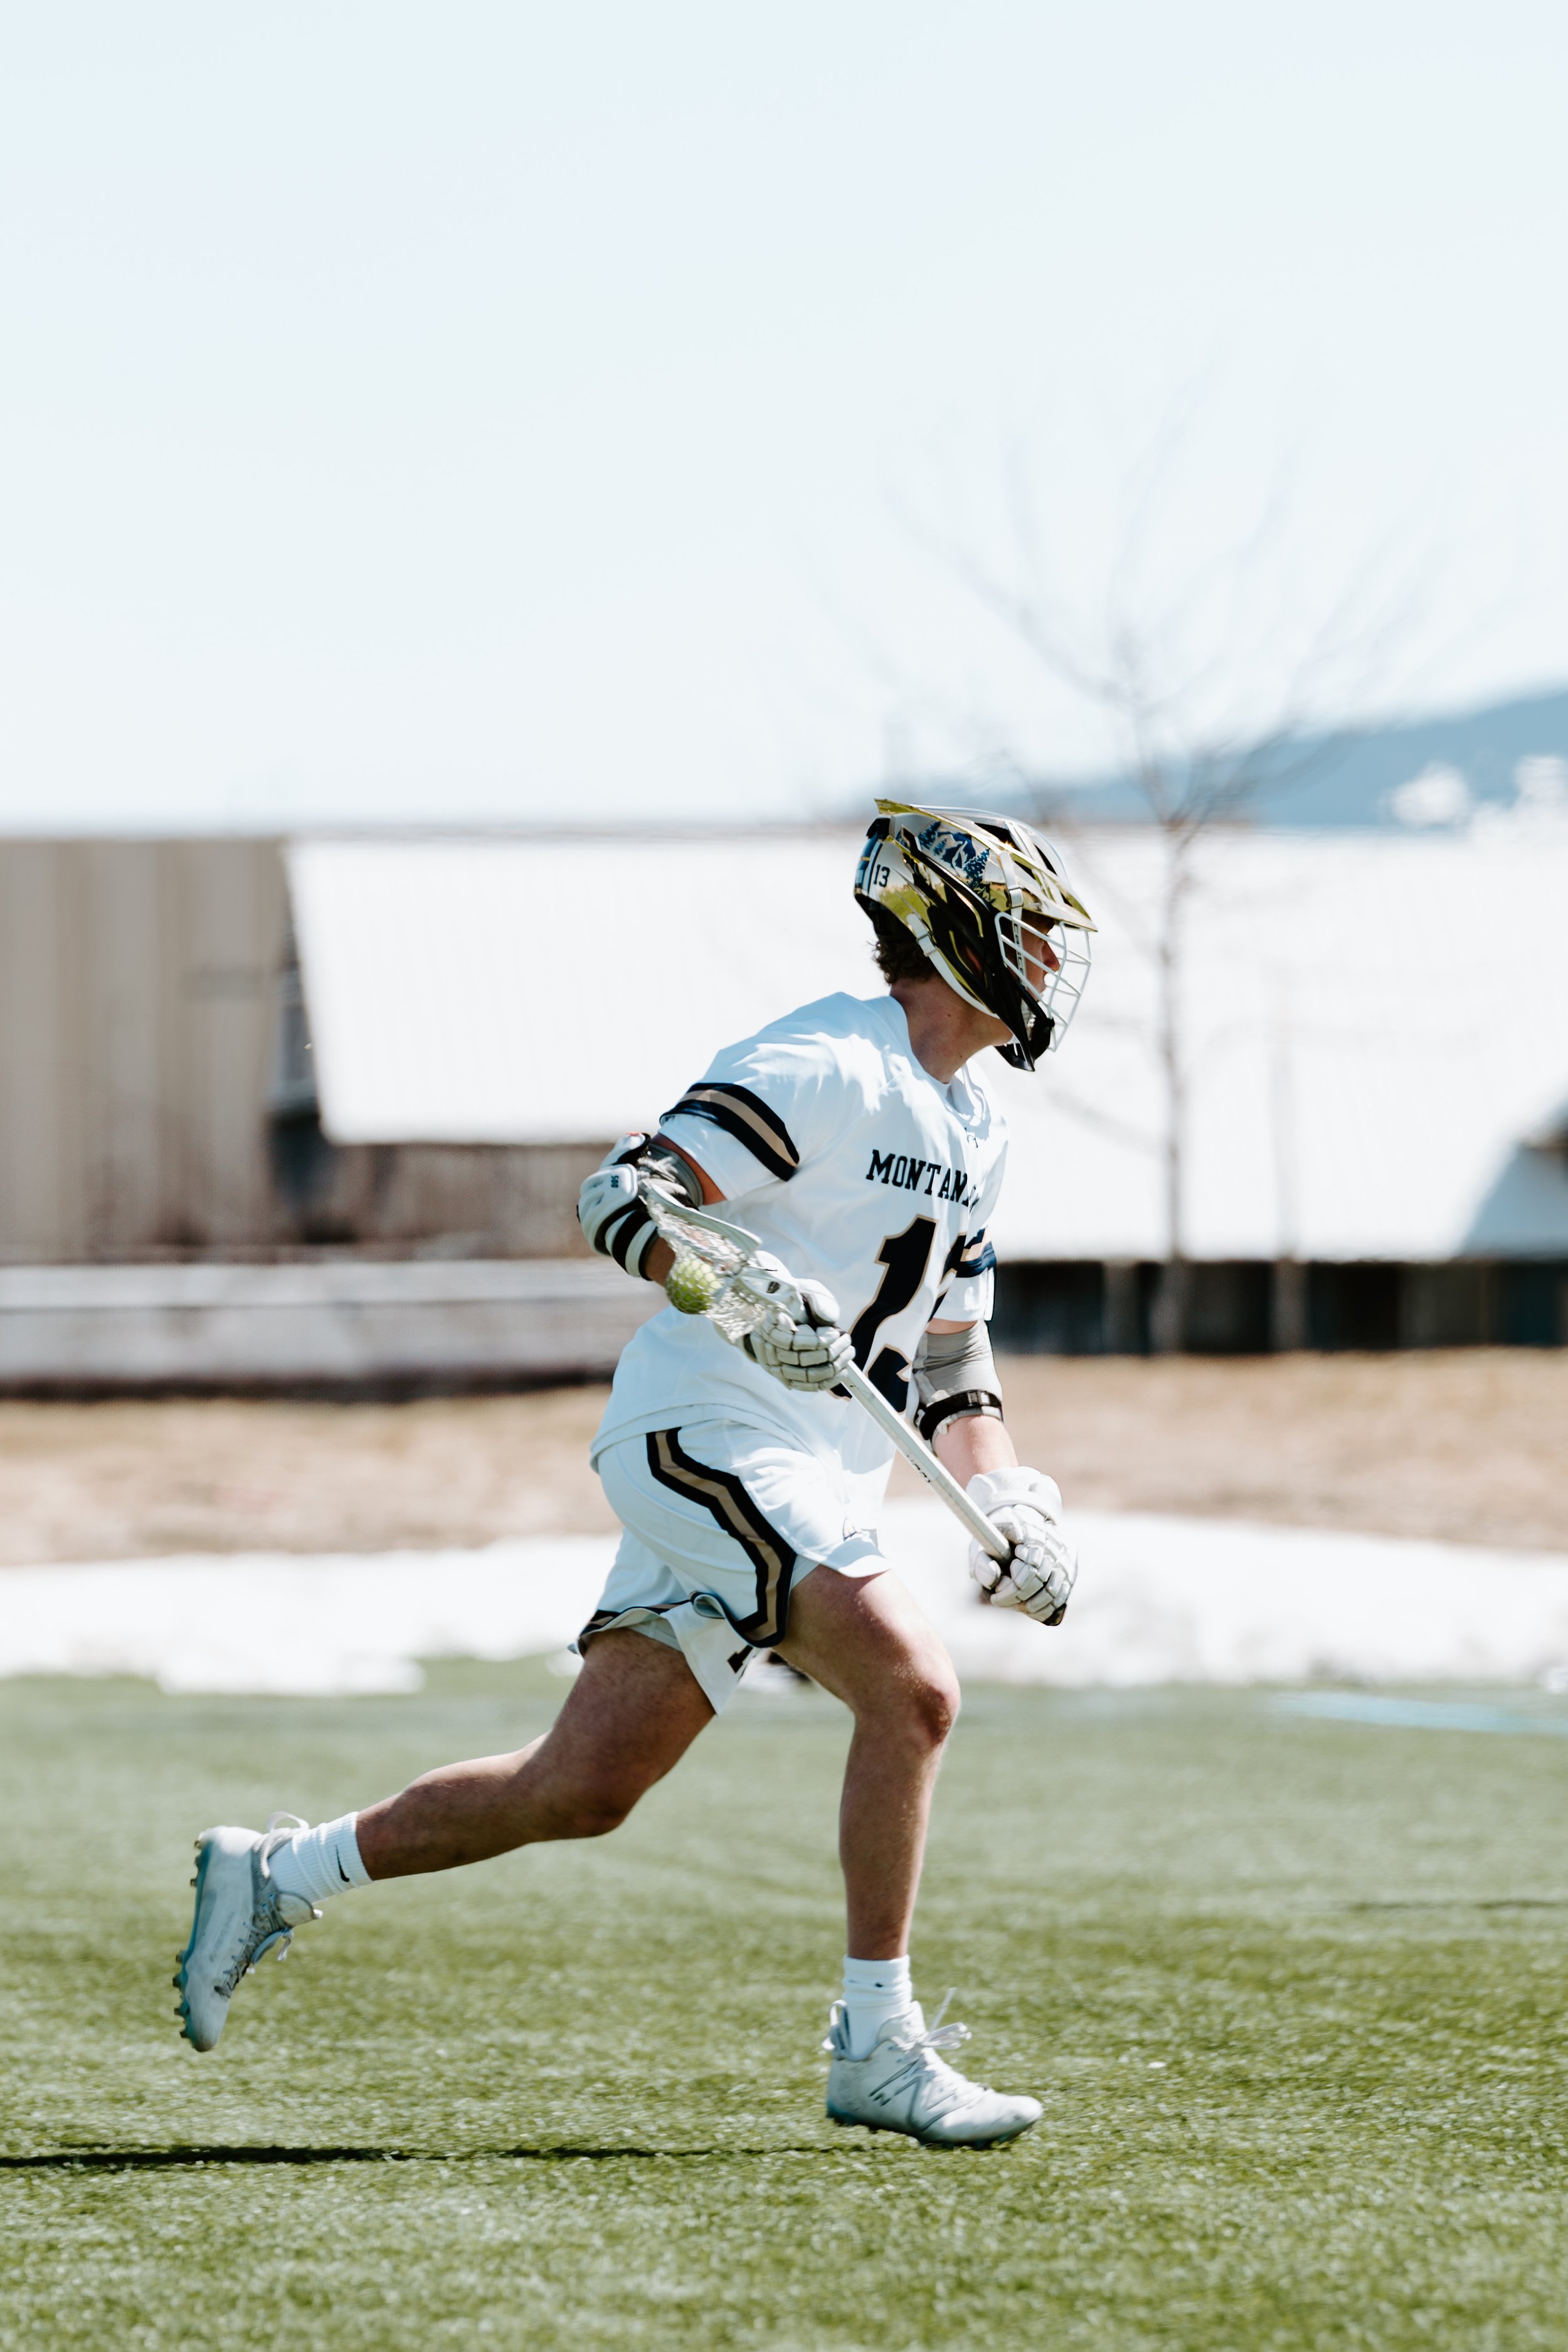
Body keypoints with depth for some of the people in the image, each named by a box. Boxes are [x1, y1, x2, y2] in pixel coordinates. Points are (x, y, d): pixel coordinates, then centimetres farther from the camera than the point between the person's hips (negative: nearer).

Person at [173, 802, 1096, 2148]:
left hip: (810, 1479, 9)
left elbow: (950, 1353, 25)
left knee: (583, 1792, 6)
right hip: (704, 1436, -9)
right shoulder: (827, 1068, -12)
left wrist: (1003, 1498, 9)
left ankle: (278, 1878, 19)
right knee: (913, 1693, -21)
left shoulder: (977, 1129, 18)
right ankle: (878, 2048, -14)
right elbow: (626, 1194, -19)